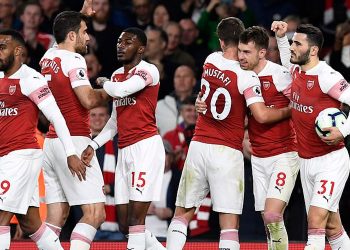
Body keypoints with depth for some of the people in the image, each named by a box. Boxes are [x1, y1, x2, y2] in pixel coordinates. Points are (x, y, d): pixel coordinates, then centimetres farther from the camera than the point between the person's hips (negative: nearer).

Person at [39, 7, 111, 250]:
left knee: (56, 217, 7)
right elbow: (88, 100, -20)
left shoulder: (48, 56, 13)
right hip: (74, 141, -9)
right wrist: (107, 93, -2)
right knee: (95, 213, -10)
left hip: (51, 141, 9)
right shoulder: (74, 60, -11)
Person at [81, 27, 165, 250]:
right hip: (124, 151, 9)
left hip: (146, 147, -9)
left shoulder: (148, 71, -8)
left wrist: (103, 82, -3)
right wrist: (94, 145, 11)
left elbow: (120, 90, -25)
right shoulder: (117, 75, 17)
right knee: (125, 224, 7)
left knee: (135, 219, -12)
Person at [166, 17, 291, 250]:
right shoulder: (246, 76, -12)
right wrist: (288, 111, -2)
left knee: (182, 214, 14)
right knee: (229, 224, -3)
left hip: (199, 146, 4)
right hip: (227, 152, -4)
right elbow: (262, 115, -18)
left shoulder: (210, 61, 4)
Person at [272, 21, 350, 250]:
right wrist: (281, 37, 19)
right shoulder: (297, 71, 7)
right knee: (332, 226, 12)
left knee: (316, 220, -17)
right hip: (306, 161, 8)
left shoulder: (327, 76, -17)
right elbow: (288, 61, 32)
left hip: (331, 160, -8)